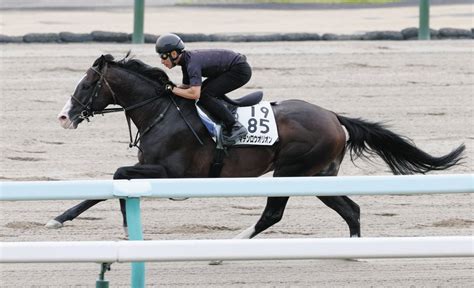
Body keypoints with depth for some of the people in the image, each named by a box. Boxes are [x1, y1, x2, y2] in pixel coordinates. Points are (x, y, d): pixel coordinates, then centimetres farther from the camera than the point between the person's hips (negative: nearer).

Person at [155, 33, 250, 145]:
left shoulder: (193, 63, -25)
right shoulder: (186, 60, 5)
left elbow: (194, 94, -34)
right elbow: (187, 86, 15)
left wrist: (172, 89, -25)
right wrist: (169, 86, -1)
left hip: (241, 70, -10)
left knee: (204, 96, -18)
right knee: (201, 88, 19)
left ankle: (235, 127, -14)